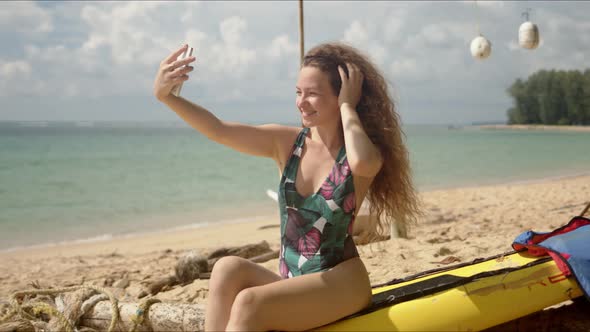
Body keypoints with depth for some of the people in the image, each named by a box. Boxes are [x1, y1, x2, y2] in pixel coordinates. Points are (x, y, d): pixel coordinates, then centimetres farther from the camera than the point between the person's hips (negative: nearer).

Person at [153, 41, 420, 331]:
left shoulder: (367, 152, -5)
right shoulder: (285, 142, 4)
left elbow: (361, 162, -32)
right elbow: (219, 131, -8)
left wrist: (347, 107, -17)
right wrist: (166, 97, -22)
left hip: (341, 283, -4)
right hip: (291, 286, 4)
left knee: (249, 304, -28)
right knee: (228, 269, -26)